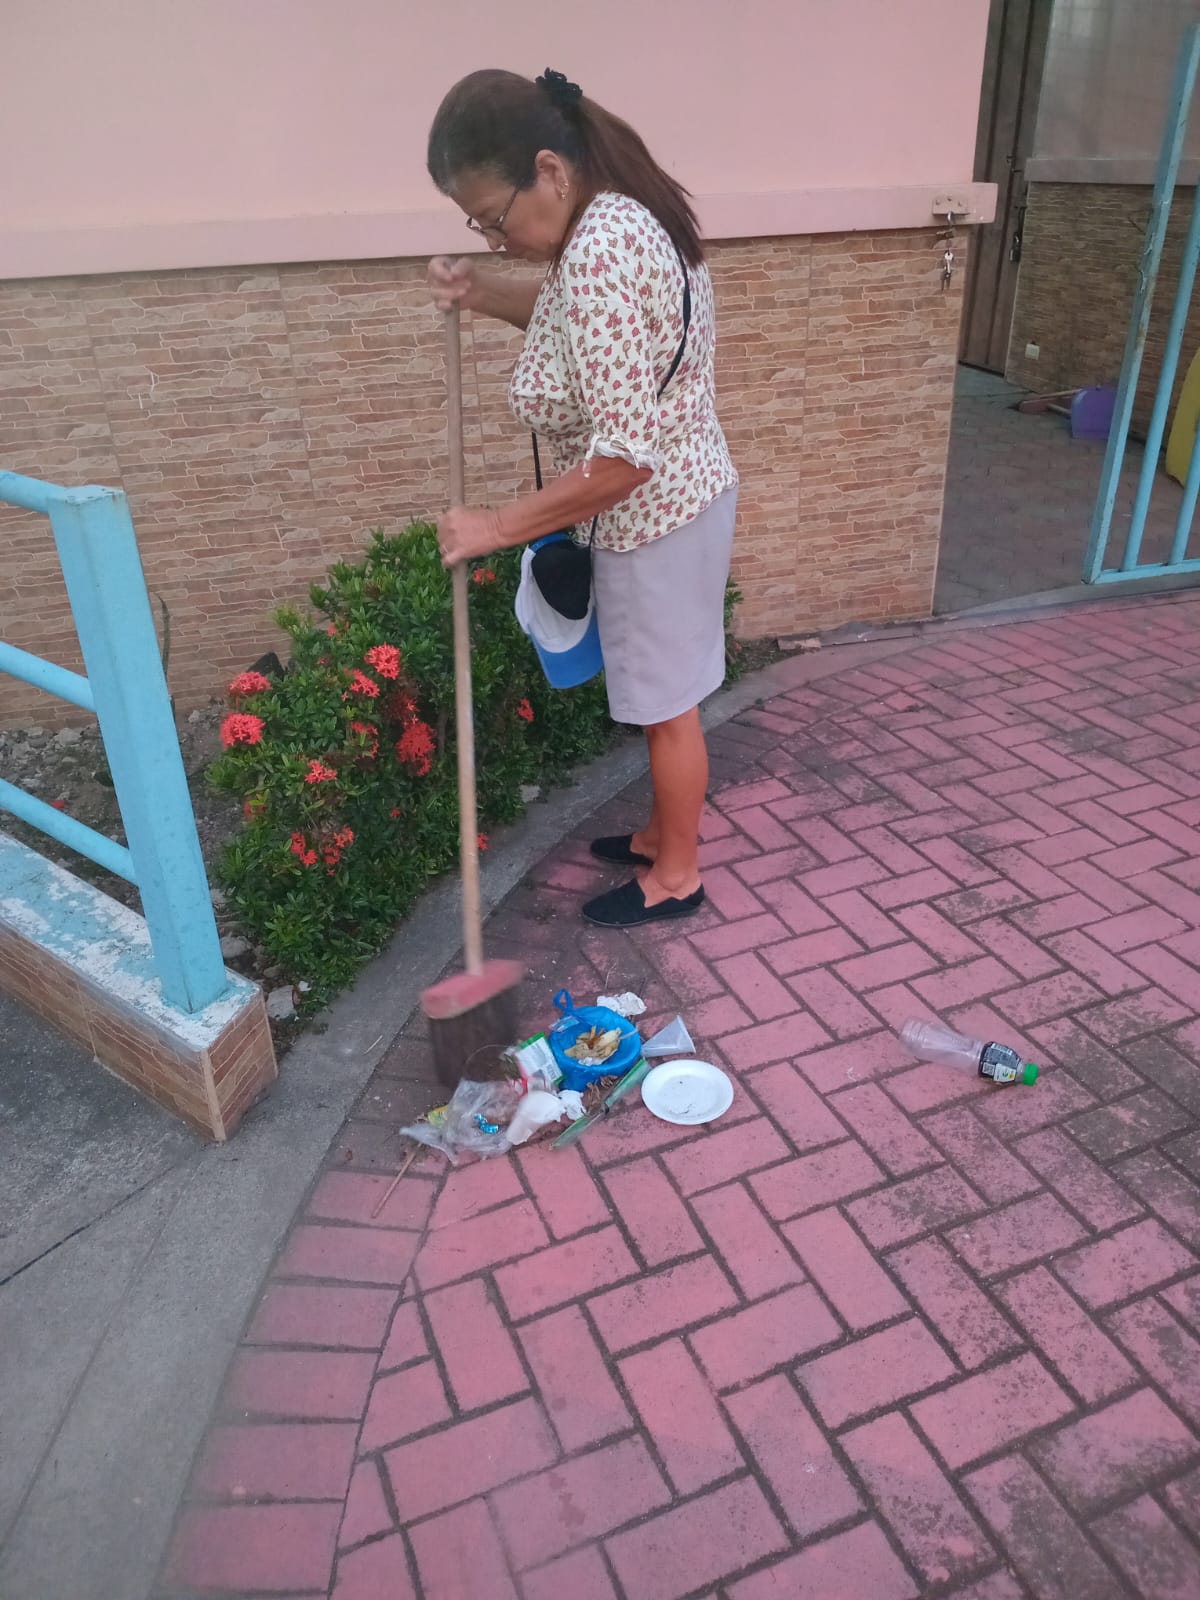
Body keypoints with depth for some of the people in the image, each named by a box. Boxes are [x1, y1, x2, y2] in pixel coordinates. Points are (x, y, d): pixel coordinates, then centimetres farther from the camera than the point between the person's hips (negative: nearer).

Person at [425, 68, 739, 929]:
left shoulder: (600, 255, -30)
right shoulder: (620, 211, 2)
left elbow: (624, 459, -32)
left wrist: (496, 527, -24)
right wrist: (481, 290, 4)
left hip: (656, 517, -10)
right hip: (675, 499, 10)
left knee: (667, 704, 7)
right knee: (661, 694, 22)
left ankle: (677, 876, 27)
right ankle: (667, 833, 41)